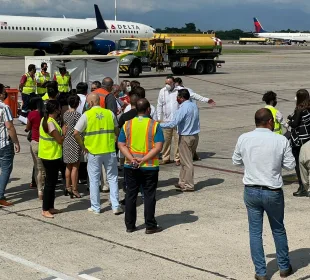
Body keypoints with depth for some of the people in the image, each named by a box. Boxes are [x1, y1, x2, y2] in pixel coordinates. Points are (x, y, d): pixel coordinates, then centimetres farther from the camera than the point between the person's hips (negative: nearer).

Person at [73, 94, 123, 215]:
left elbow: (76, 133, -10)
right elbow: (117, 131, 8)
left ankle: (95, 207, 16)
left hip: (93, 152, -2)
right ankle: (116, 206, 8)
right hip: (110, 150, 2)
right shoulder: (110, 113, 2)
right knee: (112, 178, 11)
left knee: (94, 180, 10)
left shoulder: (86, 115, -7)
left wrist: (83, 146, 1)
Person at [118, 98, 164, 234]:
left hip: (130, 167, 3)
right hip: (149, 167, -3)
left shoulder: (127, 124, 2)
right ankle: (150, 226, 8)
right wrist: (144, 160, -16)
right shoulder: (154, 125, -7)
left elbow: (121, 145, -4)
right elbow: (158, 147, -15)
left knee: (130, 195, 12)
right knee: (149, 196, 5)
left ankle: (130, 225, 17)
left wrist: (132, 159, -12)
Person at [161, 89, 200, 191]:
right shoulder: (194, 106, 8)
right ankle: (182, 182, 24)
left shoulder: (183, 108, -19)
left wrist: (159, 125, -14)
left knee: (187, 162, 0)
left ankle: (188, 186, 6)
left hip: (185, 137, -8)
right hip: (195, 136, 8)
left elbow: (173, 123, -23)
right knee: (185, 161, 17)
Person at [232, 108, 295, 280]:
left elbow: (236, 161, 6)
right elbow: (290, 166, -4)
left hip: (251, 191, 1)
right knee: (278, 230, 18)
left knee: (255, 232, 11)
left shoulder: (244, 139, -6)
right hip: (273, 193, -1)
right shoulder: (281, 140, -12)